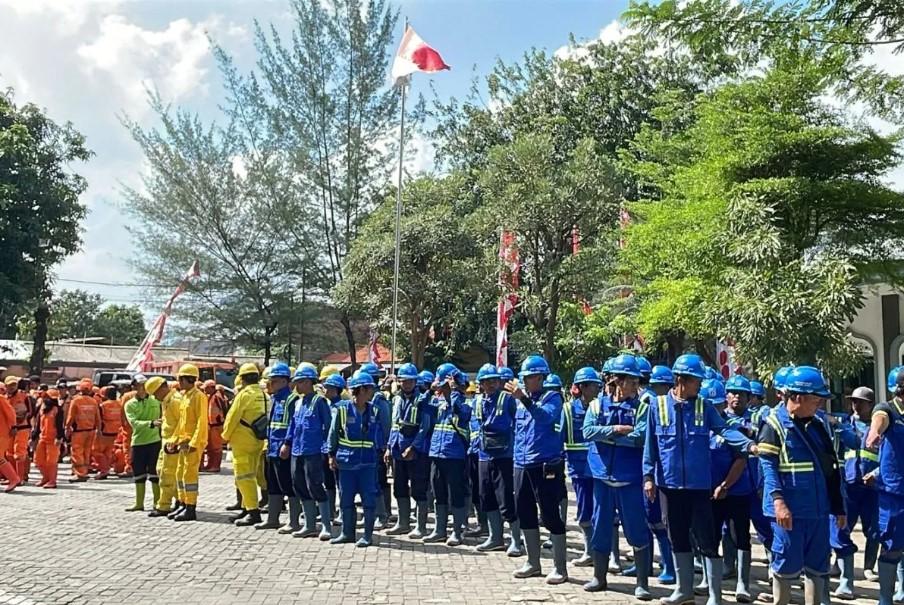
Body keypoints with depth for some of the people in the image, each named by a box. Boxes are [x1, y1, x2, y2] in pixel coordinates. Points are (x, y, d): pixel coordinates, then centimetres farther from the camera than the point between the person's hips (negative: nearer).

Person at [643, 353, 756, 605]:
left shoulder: (704, 406, 1)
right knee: (678, 538, 13)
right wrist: (649, 475, -2)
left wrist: (749, 444, -28)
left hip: (699, 484, -1)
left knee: (707, 540, 0)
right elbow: (651, 443, 3)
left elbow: (724, 429, -11)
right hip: (669, 483, 1)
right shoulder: (658, 405, 0)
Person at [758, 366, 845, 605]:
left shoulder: (819, 425, 11)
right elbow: (768, 466, -13)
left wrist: (838, 507, 17)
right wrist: (778, 501, -23)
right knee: (787, 564, 2)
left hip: (818, 509, 6)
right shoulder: (774, 423, -7)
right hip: (789, 509, -6)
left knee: (817, 565, 12)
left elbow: (831, 469, 16)